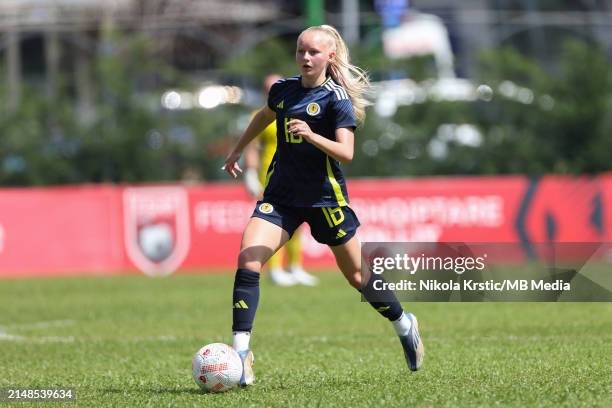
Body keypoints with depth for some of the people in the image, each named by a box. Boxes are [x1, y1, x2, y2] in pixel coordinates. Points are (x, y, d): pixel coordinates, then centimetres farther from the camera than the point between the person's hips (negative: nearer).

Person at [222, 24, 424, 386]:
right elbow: (264, 116, 28)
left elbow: (346, 152, -21)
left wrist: (312, 136, -37)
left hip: (325, 198, -4)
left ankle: (405, 326, 36)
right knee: (248, 261, -18)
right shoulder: (283, 89, 5)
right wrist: (237, 150, 36)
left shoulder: (337, 98, -11)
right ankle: (241, 353, -19)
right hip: (281, 195, 4)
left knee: (358, 275, 9)